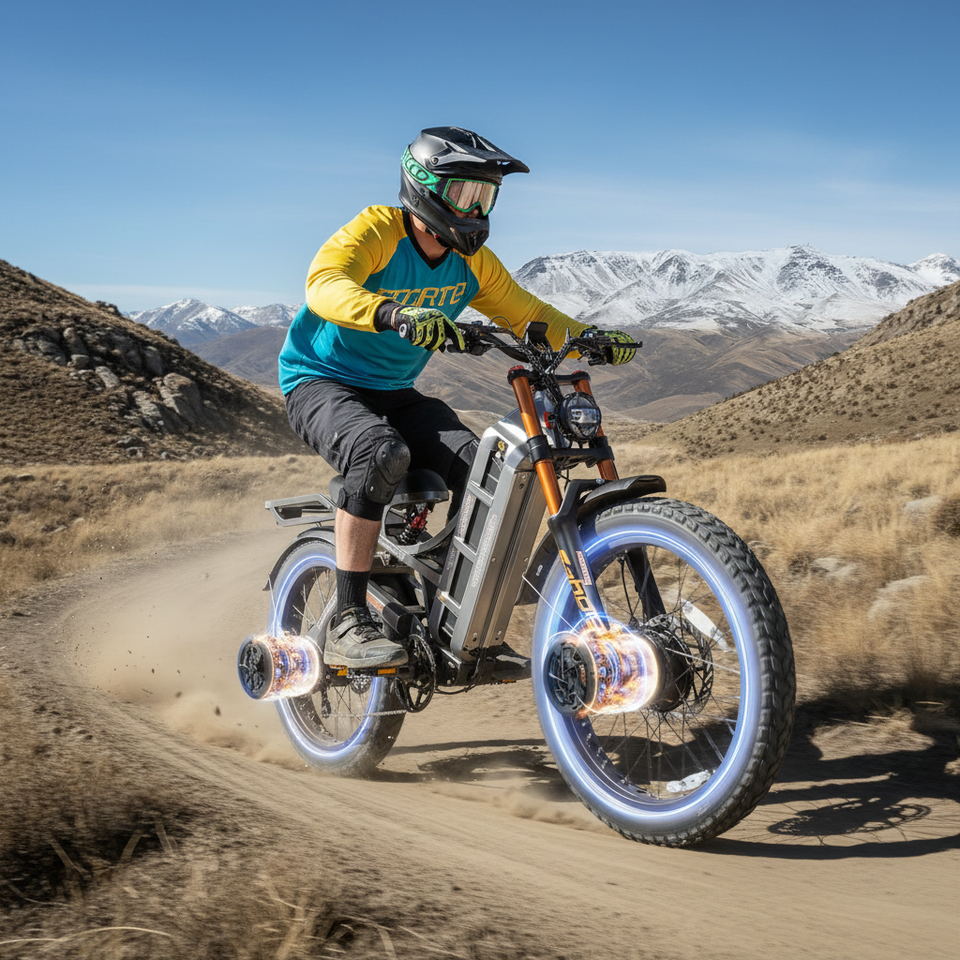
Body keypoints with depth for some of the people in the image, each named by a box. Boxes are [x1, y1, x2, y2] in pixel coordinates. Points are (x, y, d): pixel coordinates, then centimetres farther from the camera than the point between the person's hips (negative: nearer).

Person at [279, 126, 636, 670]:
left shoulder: (472, 261, 3)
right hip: (322, 383, -6)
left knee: (481, 464, -17)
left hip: (396, 393, 6)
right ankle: (348, 624, -29)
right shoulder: (374, 232, -18)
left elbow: (525, 313, 10)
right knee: (383, 453, -37)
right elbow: (326, 284, -36)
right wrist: (393, 314, -56)